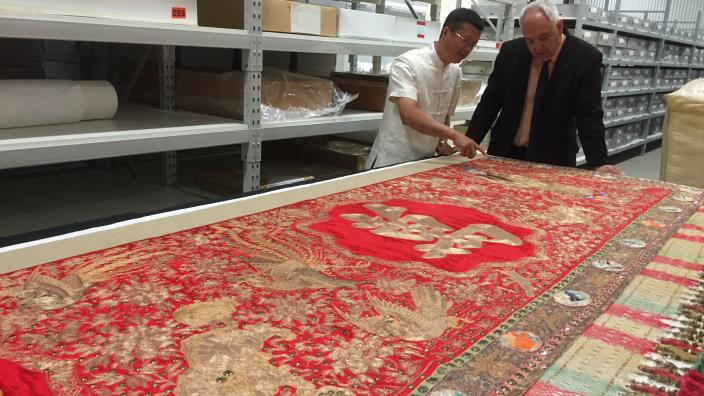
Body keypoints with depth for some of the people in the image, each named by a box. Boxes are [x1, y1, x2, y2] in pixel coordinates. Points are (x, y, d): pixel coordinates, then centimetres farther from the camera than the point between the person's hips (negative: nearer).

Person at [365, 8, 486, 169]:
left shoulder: (455, 73, 5)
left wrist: (442, 141, -4)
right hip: (392, 162, -6)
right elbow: (409, 115, -30)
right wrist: (455, 135, -37)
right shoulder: (407, 63, -16)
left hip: (426, 162, 6)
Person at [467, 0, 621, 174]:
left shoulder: (585, 57, -11)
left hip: (552, 160, -2)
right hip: (506, 152, 3)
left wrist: (598, 164, -23)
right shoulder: (510, 51, -3)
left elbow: (589, 114, -13)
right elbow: (490, 102, 3)